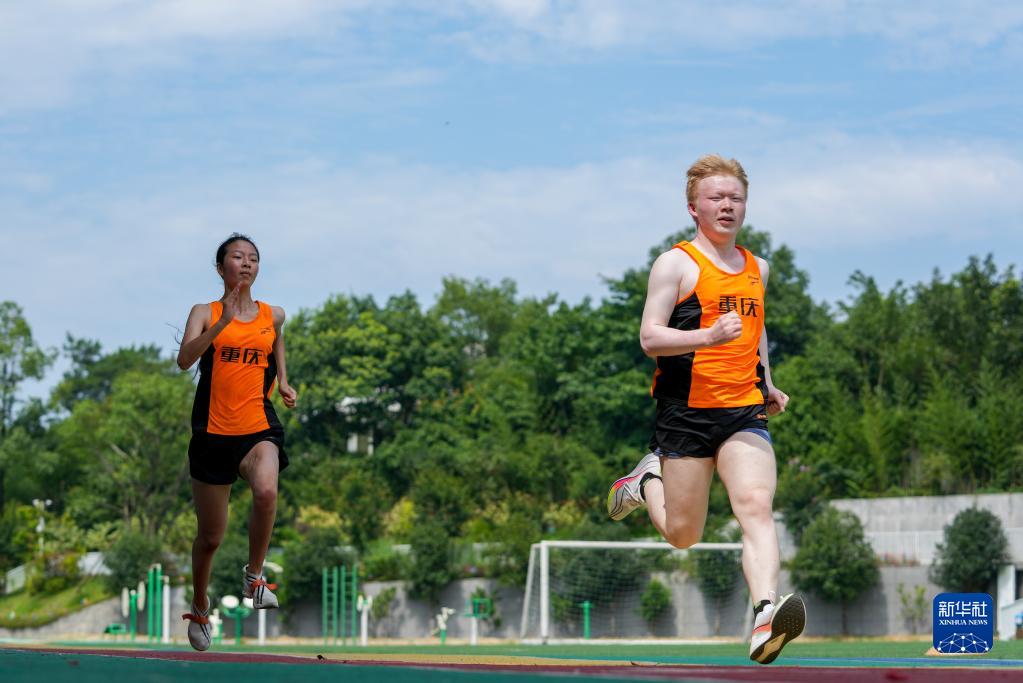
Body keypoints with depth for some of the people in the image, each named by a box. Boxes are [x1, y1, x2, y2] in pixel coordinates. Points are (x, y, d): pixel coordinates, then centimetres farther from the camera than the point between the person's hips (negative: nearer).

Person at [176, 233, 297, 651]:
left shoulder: (273, 315, 7)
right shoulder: (205, 313, -1)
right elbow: (185, 360, -19)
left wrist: (282, 381, 16)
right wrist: (224, 321, -29)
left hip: (258, 428, 1)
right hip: (212, 432, -1)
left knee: (266, 491, -34)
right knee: (210, 536, 9)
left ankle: (254, 576, -12)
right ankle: (199, 609, 35)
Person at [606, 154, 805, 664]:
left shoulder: (757, 268, 16)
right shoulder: (676, 264, -3)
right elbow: (649, 337, -11)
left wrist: (766, 382, 24)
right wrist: (709, 336, -26)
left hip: (745, 412, 4)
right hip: (686, 411, -4)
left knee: (757, 507, -20)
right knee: (683, 536, 6)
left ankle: (765, 619, -34)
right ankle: (646, 482, 38)